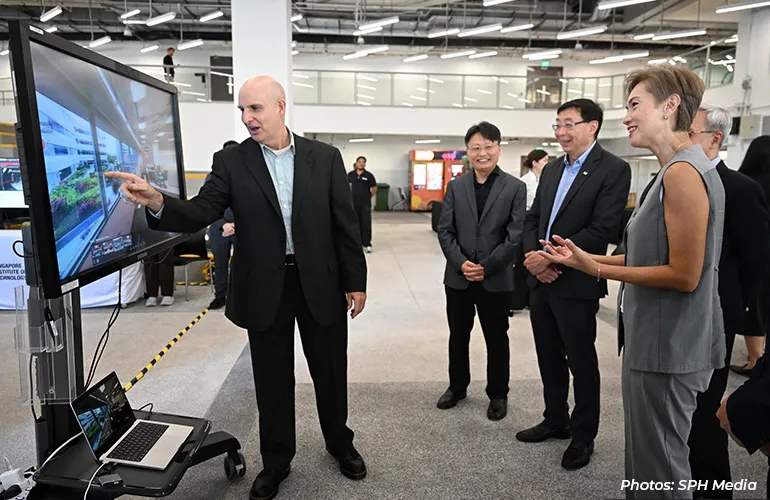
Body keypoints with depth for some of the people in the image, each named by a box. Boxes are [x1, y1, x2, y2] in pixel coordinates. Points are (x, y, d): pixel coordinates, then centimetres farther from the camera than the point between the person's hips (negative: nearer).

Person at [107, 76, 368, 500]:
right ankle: (276, 460, 35)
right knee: (272, 379, 13)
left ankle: (340, 444, 40)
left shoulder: (325, 157, -1)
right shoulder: (231, 161, 0)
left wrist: (356, 281, -2)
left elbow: (345, 223, -1)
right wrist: (158, 203, -30)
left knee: (331, 372, 14)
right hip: (264, 289, 0)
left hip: (321, 284, 0)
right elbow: (200, 213, -10)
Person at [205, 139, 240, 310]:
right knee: (220, 264, 10)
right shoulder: (212, 176, 5)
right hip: (219, 229, 2)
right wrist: (223, 224, -11)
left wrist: (237, 224, -11)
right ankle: (220, 296, 22)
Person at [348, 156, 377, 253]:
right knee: (356, 223, 10)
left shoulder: (369, 175, -4)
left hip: (365, 204, -2)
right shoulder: (351, 174, 3)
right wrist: (351, 195, 12)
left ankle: (367, 244, 1)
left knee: (366, 224, -3)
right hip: (353, 203, 3)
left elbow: (374, 188, 3)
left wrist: (369, 197, 5)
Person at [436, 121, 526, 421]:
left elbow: (515, 236, -8)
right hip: (458, 276, 3)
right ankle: (457, 386, 35)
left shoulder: (515, 188, -2)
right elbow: (444, 230, 1)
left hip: (496, 279, -2)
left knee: (496, 339, 11)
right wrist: (460, 263, -13)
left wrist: (486, 267, -14)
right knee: (458, 336, 15)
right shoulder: (455, 186, 5)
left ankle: (498, 394, 28)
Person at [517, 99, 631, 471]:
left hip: (575, 284, -6)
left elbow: (601, 230, -19)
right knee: (549, 357, 17)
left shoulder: (613, 170, -10)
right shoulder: (552, 169, 12)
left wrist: (551, 258, -19)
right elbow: (532, 219, 11)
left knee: (581, 362, 8)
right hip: (541, 280, 7)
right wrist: (533, 255, -7)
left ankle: (583, 436, 26)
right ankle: (556, 421, 36)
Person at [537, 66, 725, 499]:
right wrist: (589, 258, 6)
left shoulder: (682, 172, -20)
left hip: (667, 347, -10)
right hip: (661, 341, 10)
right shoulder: (680, 169, 12)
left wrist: (597, 269, -18)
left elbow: (684, 274, -23)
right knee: (646, 461, 23)